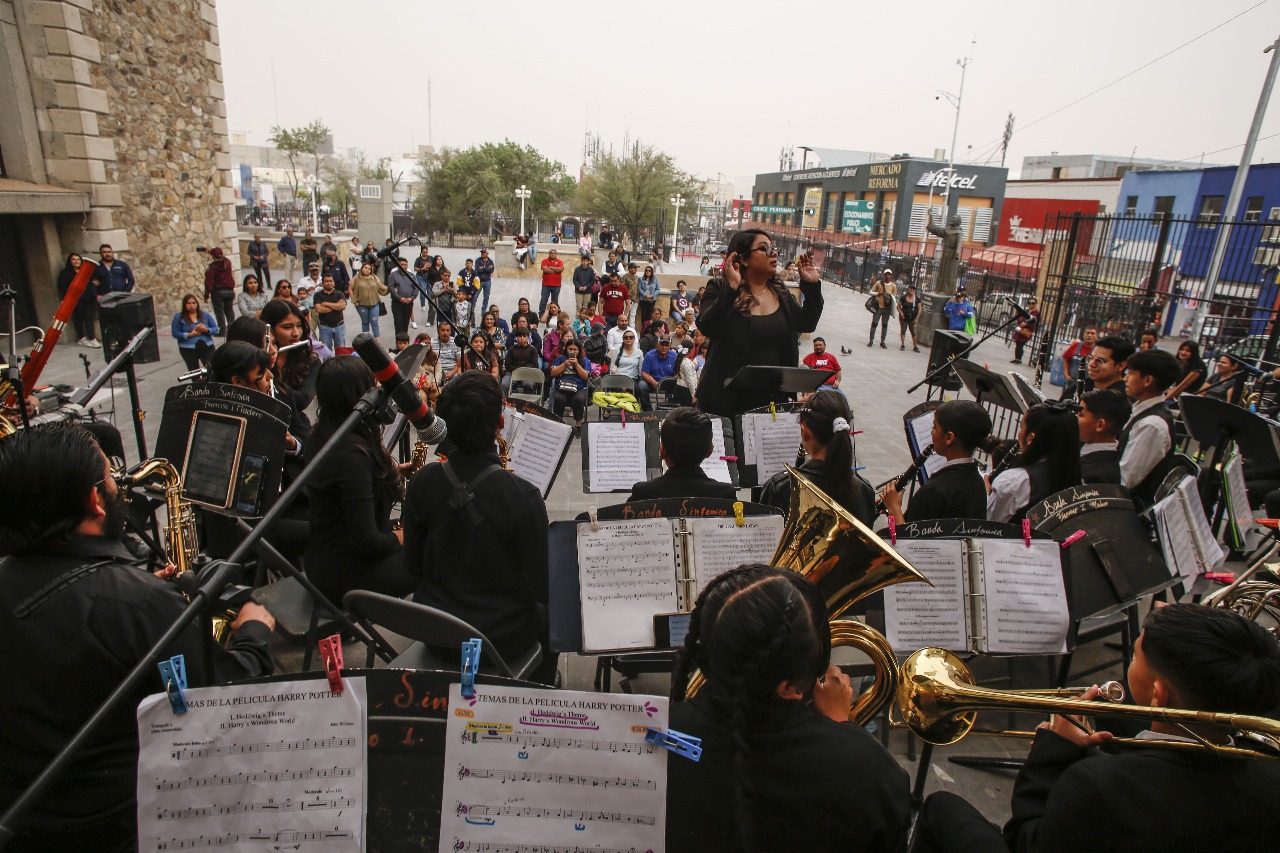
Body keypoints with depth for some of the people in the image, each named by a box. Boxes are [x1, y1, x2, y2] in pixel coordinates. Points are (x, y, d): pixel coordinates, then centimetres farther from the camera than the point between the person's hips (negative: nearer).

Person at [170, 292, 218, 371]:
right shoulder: (179, 317, -1)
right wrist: (189, 334, -17)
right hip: (188, 350, -1)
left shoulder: (205, 314, 6)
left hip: (207, 347, 1)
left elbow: (216, 329, 5)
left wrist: (206, 330, -15)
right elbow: (175, 333, -4)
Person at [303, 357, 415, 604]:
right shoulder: (351, 453, -27)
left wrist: (387, 471, 4)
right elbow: (366, 541, -25)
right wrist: (401, 537, -7)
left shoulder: (323, 438, 1)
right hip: (344, 572, -9)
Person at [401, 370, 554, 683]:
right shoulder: (522, 496, -28)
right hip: (501, 639, -3)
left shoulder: (421, 483, -16)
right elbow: (541, 586, -19)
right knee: (551, 613, 28)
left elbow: (413, 564, -3)